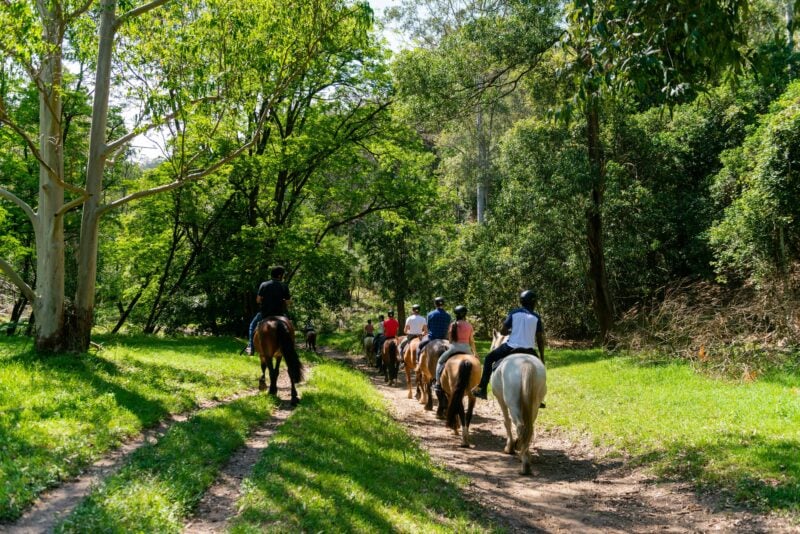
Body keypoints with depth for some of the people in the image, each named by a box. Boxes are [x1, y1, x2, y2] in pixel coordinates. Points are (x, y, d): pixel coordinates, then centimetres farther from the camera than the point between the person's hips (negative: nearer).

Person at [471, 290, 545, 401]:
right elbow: (540, 339, 2)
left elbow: (503, 331, -1)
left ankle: (482, 389, 13)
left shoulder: (514, 313, 0)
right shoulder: (536, 317, 2)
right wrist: (542, 357, 9)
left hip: (511, 347, -1)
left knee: (489, 358, 21)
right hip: (528, 350, 1)